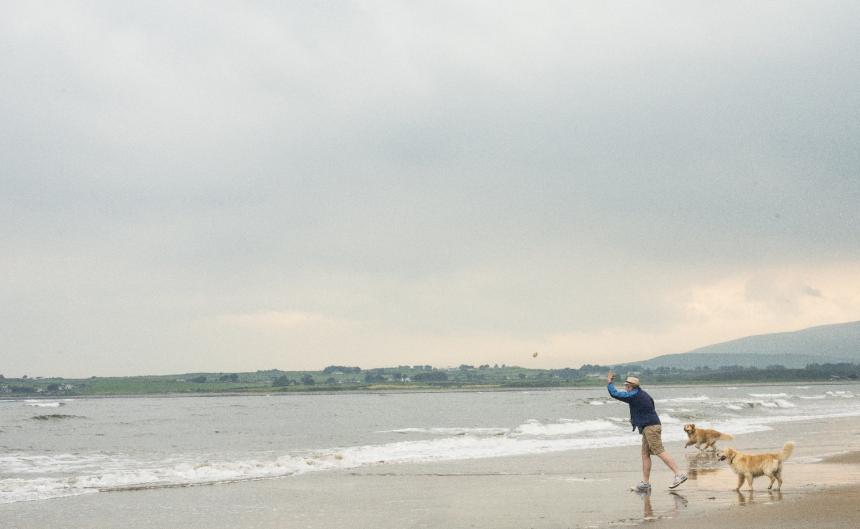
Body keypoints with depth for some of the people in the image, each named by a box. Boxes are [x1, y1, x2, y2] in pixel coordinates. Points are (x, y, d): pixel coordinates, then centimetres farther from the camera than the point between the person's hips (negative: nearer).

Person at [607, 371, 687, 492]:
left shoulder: (634, 396, -11)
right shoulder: (642, 394, 17)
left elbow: (615, 394, -10)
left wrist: (609, 382, 5)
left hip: (650, 427, -10)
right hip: (650, 427, 10)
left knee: (660, 452, -14)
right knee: (645, 455, 9)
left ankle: (679, 475, -18)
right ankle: (645, 483, 9)